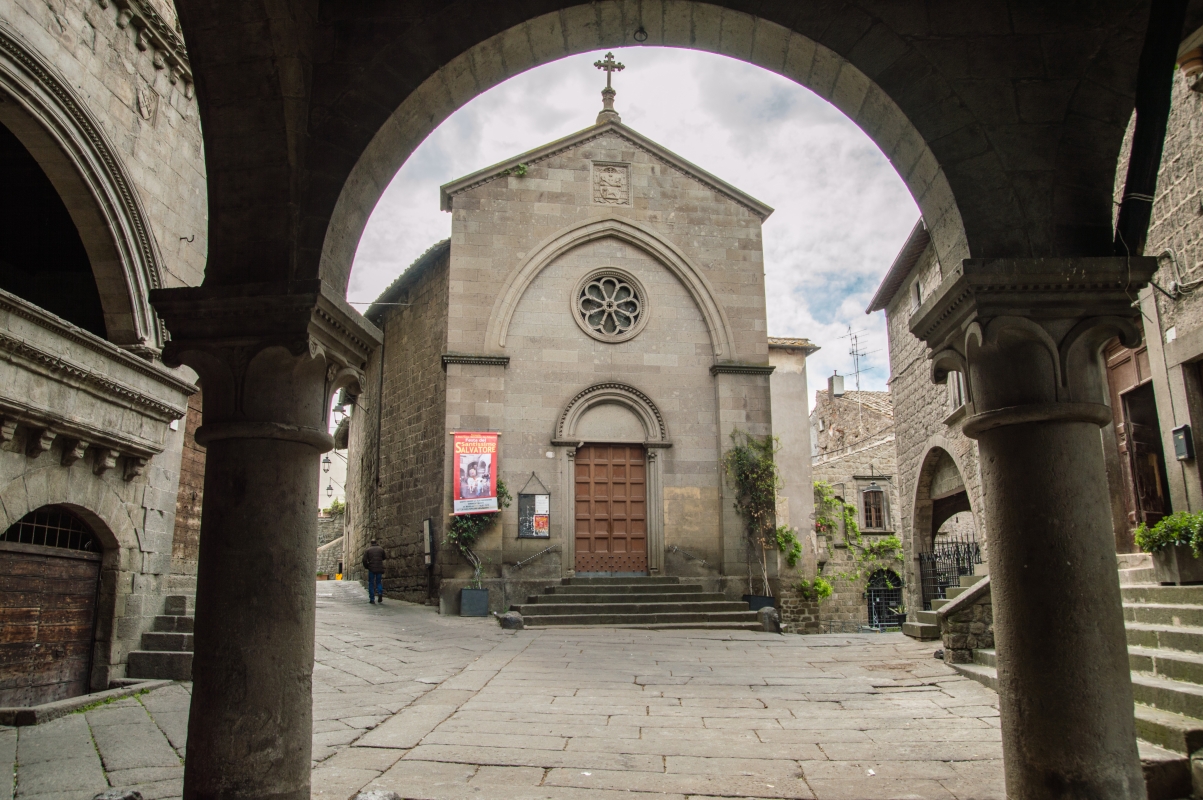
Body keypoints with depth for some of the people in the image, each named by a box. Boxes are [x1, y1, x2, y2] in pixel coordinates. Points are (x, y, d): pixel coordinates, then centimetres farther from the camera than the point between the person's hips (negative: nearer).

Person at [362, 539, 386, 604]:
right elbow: (383, 558, 18)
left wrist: (366, 567, 11)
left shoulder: (368, 550, 2)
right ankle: (380, 593, -14)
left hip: (371, 569, -1)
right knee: (379, 582, 14)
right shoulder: (381, 549, 5)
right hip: (379, 569, 1)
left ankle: (372, 599, 5)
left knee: (371, 584, 7)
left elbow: (364, 560, -6)